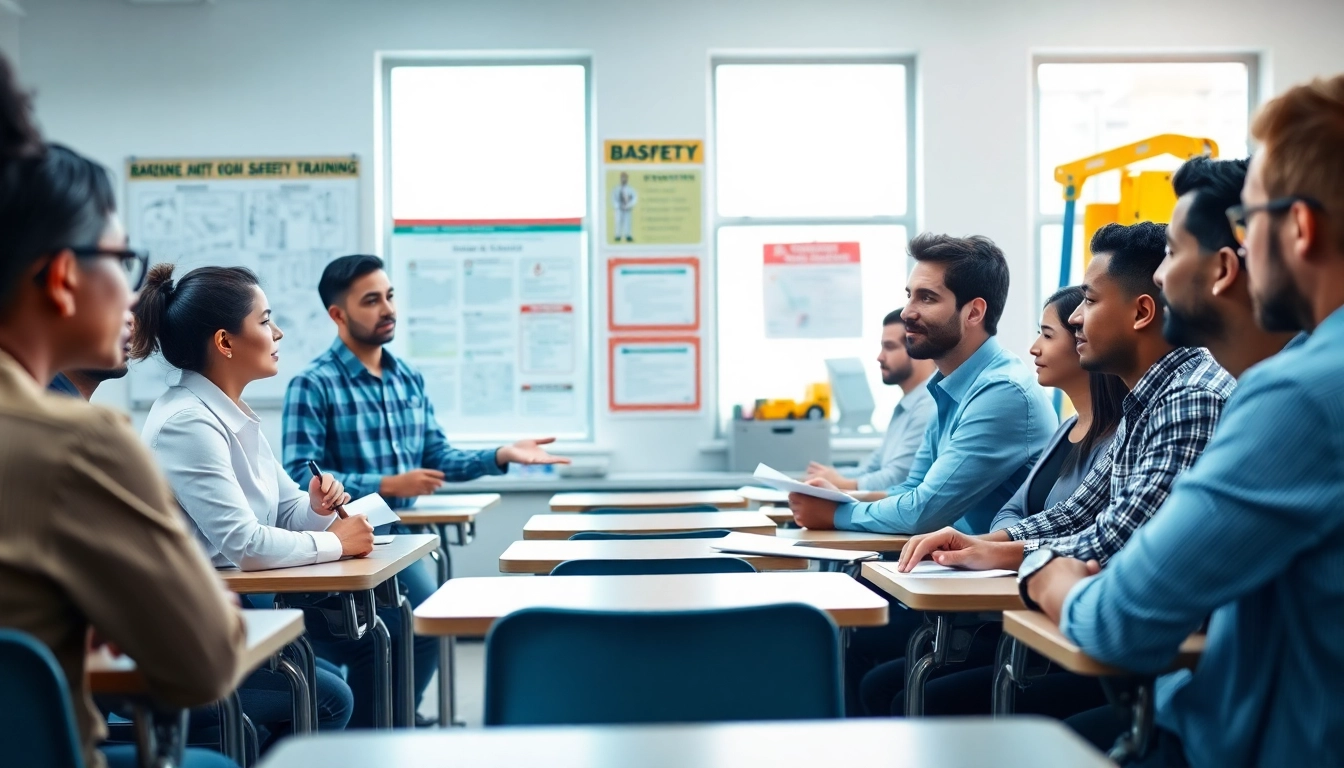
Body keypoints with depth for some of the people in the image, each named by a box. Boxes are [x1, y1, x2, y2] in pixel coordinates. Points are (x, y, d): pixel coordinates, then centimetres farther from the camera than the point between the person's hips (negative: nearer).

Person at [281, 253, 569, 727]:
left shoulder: (409, 379, 12)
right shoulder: (313, 385, -9)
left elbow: (437, 459, 12)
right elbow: (299, 477, -17)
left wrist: (501, 456, -3)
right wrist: (387, 485, -23)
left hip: (397, 539, 6)